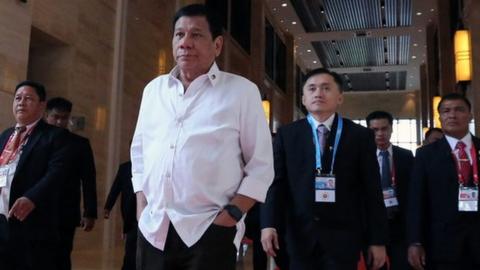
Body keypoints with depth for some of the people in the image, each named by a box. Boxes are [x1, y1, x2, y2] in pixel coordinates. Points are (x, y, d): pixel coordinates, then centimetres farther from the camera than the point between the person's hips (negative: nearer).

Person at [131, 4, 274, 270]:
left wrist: (231, 214, -11)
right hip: (152, 229, 4)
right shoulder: (154, 89, 11)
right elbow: (139, 153, 17)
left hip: (209, 230, -4)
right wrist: (141, 208, 8)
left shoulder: (242, 90, -2)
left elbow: (261, 166, -3)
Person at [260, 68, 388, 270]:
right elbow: (276, 182, 0)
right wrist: (269, 224, -13)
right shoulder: (286, 135, 6)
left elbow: (372, 190, 2)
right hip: (300, 236, 1)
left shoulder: (360, 135, 4)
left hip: (342, 238, 0)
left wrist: (377, 240, 0)